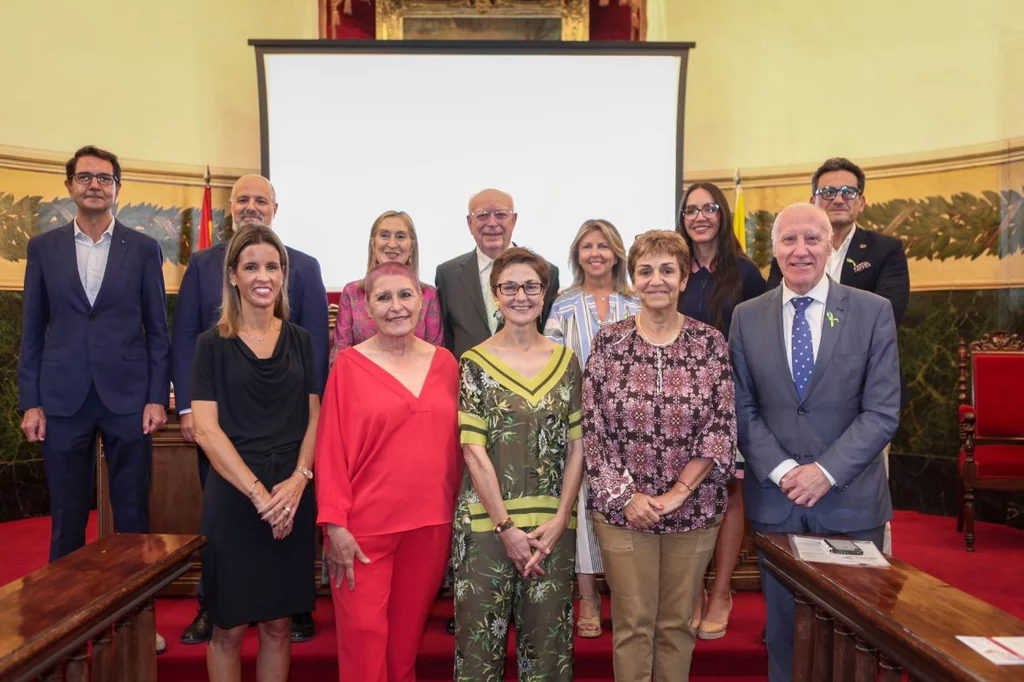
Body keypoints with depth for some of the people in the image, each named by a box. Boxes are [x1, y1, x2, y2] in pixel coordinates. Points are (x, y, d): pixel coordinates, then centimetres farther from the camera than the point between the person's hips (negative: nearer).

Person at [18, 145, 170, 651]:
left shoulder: (143, 248, 4)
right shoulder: (43, 247, 8)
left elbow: (158, 329, 3)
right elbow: (32, 330, 7)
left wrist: (157, 397, -4)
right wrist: (30, 402, 1)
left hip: (128, 399, -1)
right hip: (63, 400, 1)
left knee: (133, 514, 6)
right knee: (67, 517, 10)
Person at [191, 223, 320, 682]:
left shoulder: (299, 340, 7)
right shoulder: (213, 343, -1)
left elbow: (314, 418, 6)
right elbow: (206, 429, -8)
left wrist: (298, 480, -10)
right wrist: (258, 492, -14)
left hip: (292, 495, 2)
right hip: (232, 494, -2)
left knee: (278, 623, 11)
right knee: (229, 626, 8)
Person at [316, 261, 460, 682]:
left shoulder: (444, 362, 5)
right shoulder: (349, 364, -5)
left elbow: (452, 444, 10)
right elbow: (331, 451, -6)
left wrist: (456, 510, 8)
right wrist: (334, 524, -10)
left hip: (431, 523, 3)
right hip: (365, 526, -3)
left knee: (408, 632, 15)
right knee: (363, 633, 5)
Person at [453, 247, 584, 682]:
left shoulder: (565, 361, 6)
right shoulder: (475, 363, -2)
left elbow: (576, 447, 4)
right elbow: (474, 452, -7)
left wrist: (559, 520, -5)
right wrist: (506, 527, -11)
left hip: (552, 526, 3)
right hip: (487, 523, -2)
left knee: (547, 639, 12)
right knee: (481, 637, 7)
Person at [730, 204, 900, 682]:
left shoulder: (874, 311, -3)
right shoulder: (746, 317, 2)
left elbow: (883, 410, -7)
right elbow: (743, 408, 1)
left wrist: (827, 471, -16)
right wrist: (782, 469, -12)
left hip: (850, 498, -1)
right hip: (774, 498, 1)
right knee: (783, 624, 14)